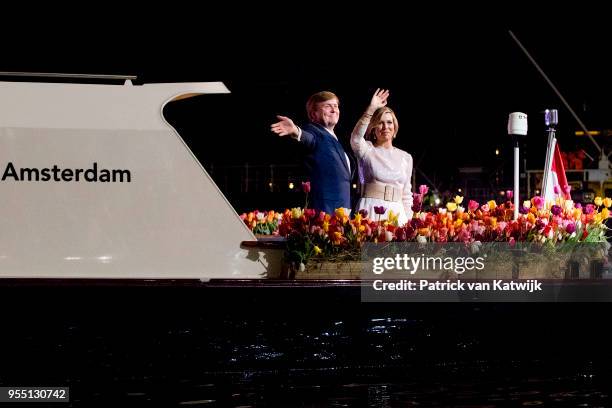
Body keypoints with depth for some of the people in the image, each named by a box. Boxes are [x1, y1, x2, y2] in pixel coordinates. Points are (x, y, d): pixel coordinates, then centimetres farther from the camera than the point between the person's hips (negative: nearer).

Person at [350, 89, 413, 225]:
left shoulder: (406, 157, 15)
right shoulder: (367, 150, 4)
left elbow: (406, 195, 17)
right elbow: (356, 138, -20)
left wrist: (408, 221, 7)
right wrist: (371, 109, -25)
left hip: (396, 212, 4)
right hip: (371, 211, -3)